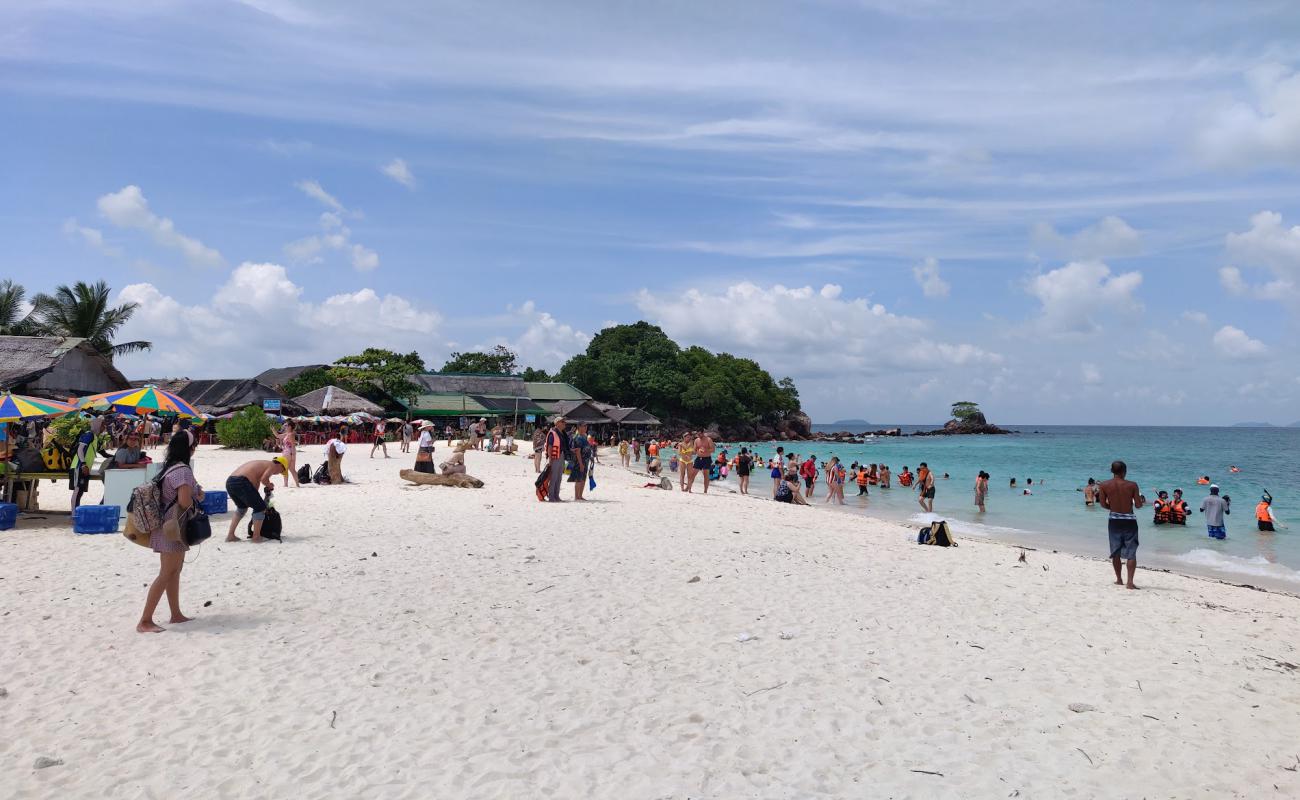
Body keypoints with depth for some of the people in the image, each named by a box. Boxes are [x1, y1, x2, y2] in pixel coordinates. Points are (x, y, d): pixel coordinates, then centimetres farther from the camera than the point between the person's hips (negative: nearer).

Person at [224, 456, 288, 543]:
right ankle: (256, 537, 7)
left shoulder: (262, 464, 32)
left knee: (242, 508, 31)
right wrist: (269, 485, 8)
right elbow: (264, 479, -13)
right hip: (241, 483, -9)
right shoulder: (272, 465, 5)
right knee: (260, 508, 6)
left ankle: (230, 535, 30)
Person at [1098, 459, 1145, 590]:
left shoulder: (1104, 485, -4)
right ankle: (1130, 582, -6)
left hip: (1114, 520, 2)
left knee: (1115, 552, 14)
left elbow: (1103, 504, -2)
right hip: (1129, 520, -2)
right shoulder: (1132, 485, -9)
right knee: (1131, 553, 2)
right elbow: (1138, 505, -7)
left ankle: (1119, 579, 24)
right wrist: (1142, 501, 15)